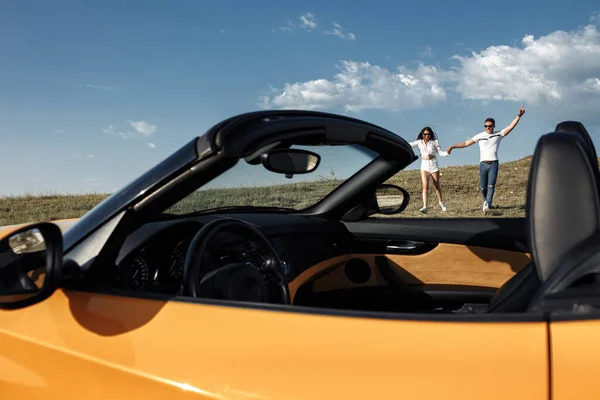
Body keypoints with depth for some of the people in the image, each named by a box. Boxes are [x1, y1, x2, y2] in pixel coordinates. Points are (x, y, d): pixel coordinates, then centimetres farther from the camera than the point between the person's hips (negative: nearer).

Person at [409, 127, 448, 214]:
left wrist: (447, 152, -21)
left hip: (434, 164, 0)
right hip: (424, 165, 0)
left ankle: (441, 202, 32)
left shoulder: (434, 142, 3)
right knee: (425, 186, -15)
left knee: (436, 186, 9)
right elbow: (409, 145, -6)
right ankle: (425, 207, -23)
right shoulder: (419, 142, 4)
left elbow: (440, 152, -1)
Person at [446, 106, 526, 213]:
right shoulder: (480, 136, 5)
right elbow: (466, 143, 5)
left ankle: (487, 205, -16)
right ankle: (486, 200, 33)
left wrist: (518, 116, -17)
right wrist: (452, 147, -1)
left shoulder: (499, 134, 4)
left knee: (491, 185, -12)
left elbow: (511, 126, -5)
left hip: (493, 164, -1)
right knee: (483, 187, 6)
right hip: (483, 164, 1)